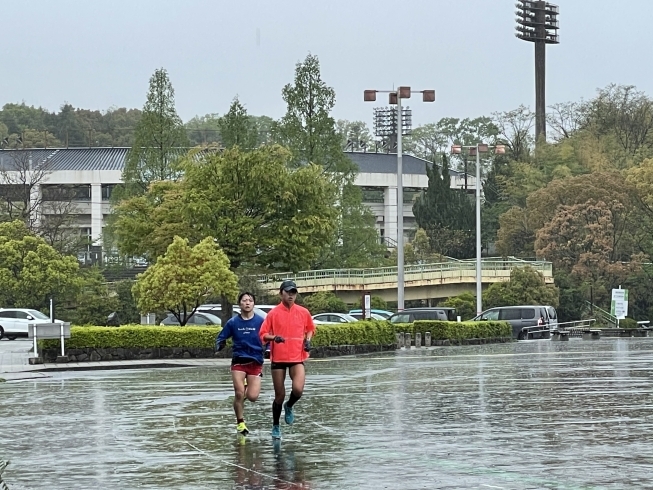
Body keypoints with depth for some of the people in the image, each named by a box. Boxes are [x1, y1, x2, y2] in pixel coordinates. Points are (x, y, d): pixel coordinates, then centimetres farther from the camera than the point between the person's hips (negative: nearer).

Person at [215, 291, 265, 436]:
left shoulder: (260, 321, -3)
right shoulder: (233, 322, 1)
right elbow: (220, 337, 9)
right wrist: (220, 345, -13)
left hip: (255, 362, 0)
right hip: (238, 361, 0)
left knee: (252, 397, -8)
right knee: (239, 394, -10)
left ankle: (246, 387, 30)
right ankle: (240, 422, 12)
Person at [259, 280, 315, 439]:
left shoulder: (303, 312, 3)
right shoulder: (274, 313, -3)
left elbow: (310, 329, 20)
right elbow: (263, 335, -1)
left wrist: (307, 340, 1)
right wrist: (273, 337, -20)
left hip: (297, 358, 1)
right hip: (278, 359, -1)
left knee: (298, 389, -21)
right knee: (280, 395, 3)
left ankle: (289, 406, 14)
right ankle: (276, 426, 24)